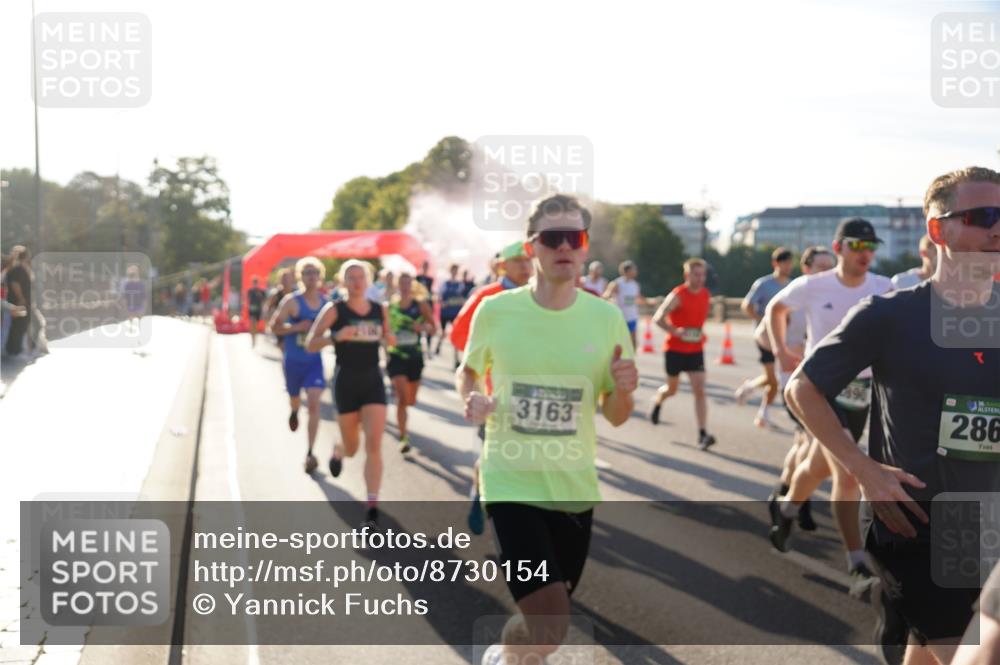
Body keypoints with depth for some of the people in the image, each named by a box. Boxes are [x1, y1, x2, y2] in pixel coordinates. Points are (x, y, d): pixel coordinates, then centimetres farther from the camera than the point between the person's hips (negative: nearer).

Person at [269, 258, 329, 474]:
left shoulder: (326, 304, -1)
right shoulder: (292, 301, -11)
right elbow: (274, 326, -12)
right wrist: (297, 327, -25)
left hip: (314, 361, 1)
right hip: (293, 361, -1)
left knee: (314, 403, -13)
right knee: (295, 398, 20)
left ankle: (310, 453, -10)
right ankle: (294, 412, 60)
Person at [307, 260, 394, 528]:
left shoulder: (381, 309, 5)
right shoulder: (334, 310, -5)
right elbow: (310, 344, -8)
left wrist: (390, 339, -4)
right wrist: (336, 336, -25)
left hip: (373, 381, 2)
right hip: (346, 382, -2)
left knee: (374, 444, -12)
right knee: (352, 448, 10)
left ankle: (372, 509, -12)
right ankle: (338, 451, 50)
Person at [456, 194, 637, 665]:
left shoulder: (605, 318, -4)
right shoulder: (495, 311, -8)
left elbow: (614, 416, 4)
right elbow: (467, 371, 11)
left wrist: (624, 391, -19)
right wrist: (471, 399, -11)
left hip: (574, 487, 3)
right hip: (511, 484, -3)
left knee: (546, 624, 16)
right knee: (551, 627, -16)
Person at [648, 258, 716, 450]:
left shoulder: (706, 295, 3)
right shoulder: (677, 295, -15)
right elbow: (658, 318, -19)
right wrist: (676, 331, -33)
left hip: (696, 350, 4)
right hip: (675, 349, -3)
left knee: (699, 390, -10)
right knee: (672, 389, 13)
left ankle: (703, 434, -14)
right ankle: (657, 401, 50)